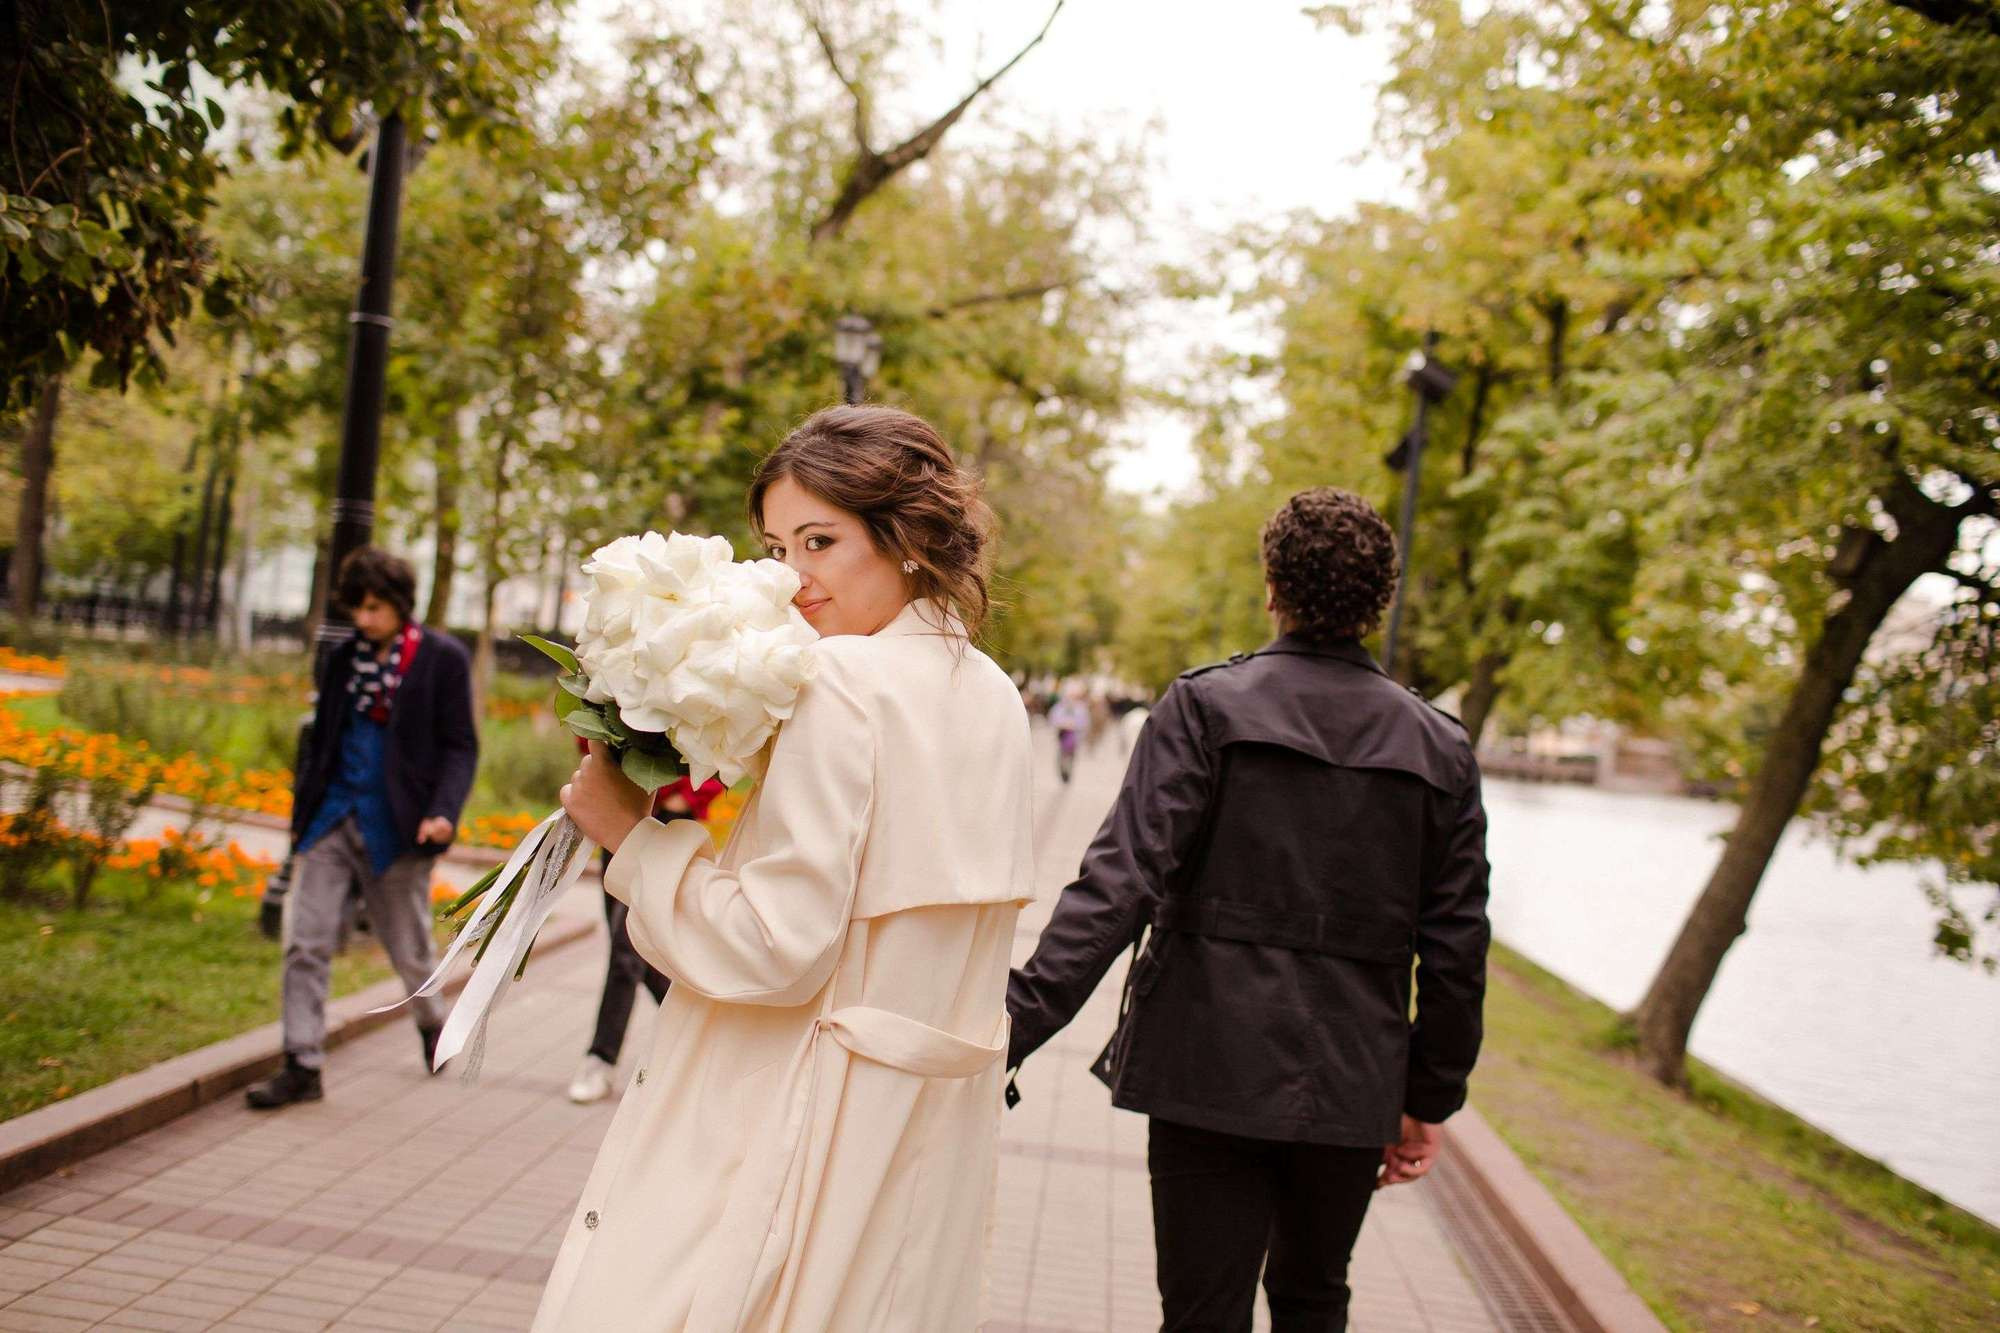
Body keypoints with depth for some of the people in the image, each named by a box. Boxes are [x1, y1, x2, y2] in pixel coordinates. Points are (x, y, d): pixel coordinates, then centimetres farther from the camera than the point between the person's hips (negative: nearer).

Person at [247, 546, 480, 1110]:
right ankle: (302, 1067, 4)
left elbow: (460, 745, -7)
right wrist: (301, 811, 12)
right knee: (305, 943, -3)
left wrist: (444, 811, -20)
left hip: (395, 827, -4)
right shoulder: (342, 659, 9)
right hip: (332, 817, 4)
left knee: (409, 948, 11)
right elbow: (321, 740, 16)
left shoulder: (443, 658, -5)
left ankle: (433, 1024, 39)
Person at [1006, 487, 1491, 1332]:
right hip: (1353, 1091, 4)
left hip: (1212, 1075, -3)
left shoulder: (1204, 707, -8)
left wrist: (1014, 1027, -19)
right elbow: (1456, 949, 4)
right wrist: (1430, 1101, 15)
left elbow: (1121, 884, -18)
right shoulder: (1439, 748, 2)